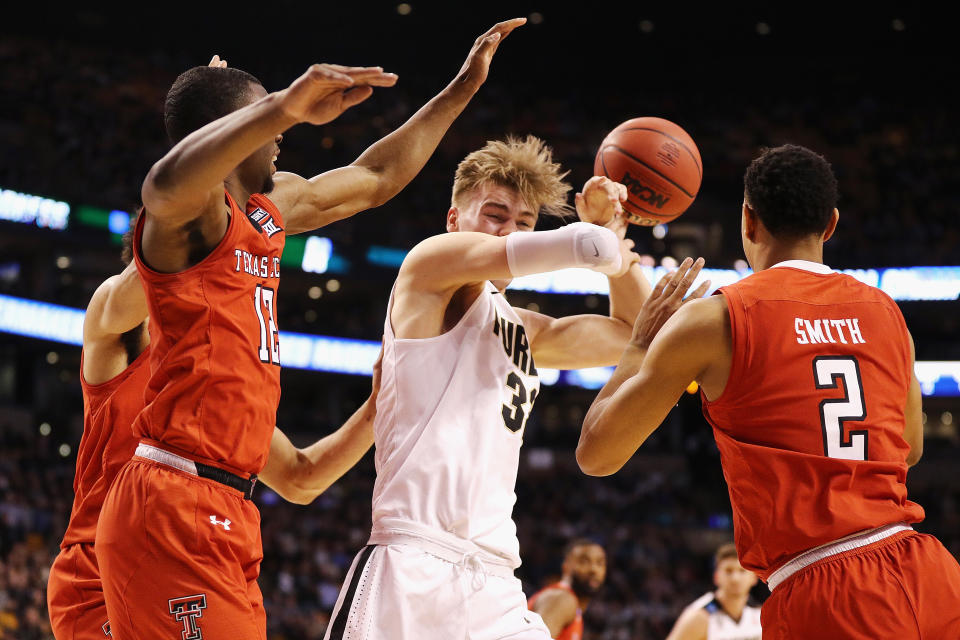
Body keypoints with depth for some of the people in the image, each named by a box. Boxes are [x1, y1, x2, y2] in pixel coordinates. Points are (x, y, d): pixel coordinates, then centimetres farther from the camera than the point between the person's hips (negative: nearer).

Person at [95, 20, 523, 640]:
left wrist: (462, 89, 37)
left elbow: (375, 178, 35)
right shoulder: (196, 208, -9)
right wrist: (282, 108, -47)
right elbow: (165, 185, -35)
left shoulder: (270, 207, 21)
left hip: (228, 515, 10)